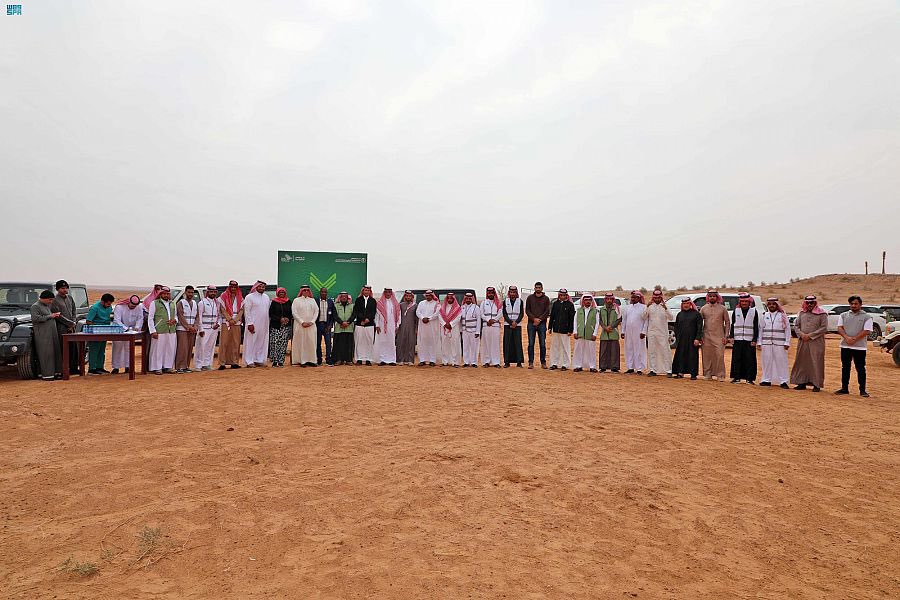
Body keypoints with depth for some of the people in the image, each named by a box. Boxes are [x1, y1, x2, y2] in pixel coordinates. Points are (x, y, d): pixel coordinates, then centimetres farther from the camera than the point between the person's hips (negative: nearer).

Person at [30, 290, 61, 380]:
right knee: (45, 354, -7)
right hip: (43, 335, -9)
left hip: (52, 333, 9)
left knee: (55, 352, 8)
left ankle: (56, 372, 14)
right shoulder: (35, 306, -6)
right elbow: (35, 318, -20)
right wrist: (49, 316, -16)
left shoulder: (47, 306, 19)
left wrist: (55, 316, 10)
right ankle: (46, 374, -4)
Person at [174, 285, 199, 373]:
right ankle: (179, 367, -6)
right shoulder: (181, 303, -2)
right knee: (182, 348, -9)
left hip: (192, 330, 5)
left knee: (190, 349, 5)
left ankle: (186, 366, 11)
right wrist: (188, 327, -13)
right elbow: (181, 316, -9)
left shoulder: (195, 303, 14)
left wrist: (195, 327, -3)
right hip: (182, 329, -5)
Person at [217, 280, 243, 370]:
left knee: (236, 343, 3)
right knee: (224, 342, -5)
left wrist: (235, 320, -8)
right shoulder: (224, 296, 4)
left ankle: (234, 362, 6)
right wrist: (230, 319, -11)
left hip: (237, 323, 3)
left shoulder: (240, 298, 11)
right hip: (226, 322, -3)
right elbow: (222, 309, -2)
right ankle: (222, 363, -5)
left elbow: (241, 310, 5)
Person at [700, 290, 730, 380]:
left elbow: (727, 322, 5)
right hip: (706, 336, 2)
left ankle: (720, 375, -3)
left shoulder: (722, 308, 4)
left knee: (720, 355, -8)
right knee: (707, 356, 3)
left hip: (719, 336, -2)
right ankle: (708, 374, 11)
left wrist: (726, 336, -3)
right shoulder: (704, 308, 7)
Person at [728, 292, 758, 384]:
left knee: (750, 360, 0)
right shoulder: (736, 311, 8)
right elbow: (732, 324, 11)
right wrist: (731, 337, 3)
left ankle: (749, 378, 7)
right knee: (736, 359, 2)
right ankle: (736, 377, 10)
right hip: (737, 339, 1)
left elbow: (756, 327, 3)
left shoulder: (754, 311, 4)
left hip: (749, 340, -1)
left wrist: (755, 340, -3)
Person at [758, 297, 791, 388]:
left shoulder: (782, 316, 2)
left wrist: (787, 342, -5)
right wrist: (759, 342, 7)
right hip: (766, 343, 2)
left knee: (781, 361, -2)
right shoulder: (764, 316, 10)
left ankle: (783, 381, 4)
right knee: (767, 361, 5)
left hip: (779, 343, -2)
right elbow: (760, 329, 12)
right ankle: (766, 380, 12)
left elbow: (787, 329, 1)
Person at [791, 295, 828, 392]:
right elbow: (796, 325, 13)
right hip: (802, 342, 4)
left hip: (816, 343, -4)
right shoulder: (801, 313, 11)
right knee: (801, 362, 7)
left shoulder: (821, 314, -3)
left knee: (816, 363, -2)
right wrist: (801, 334, -5)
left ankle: (817, 384, 5)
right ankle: (802, 382, 16)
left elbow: (824, 328, -9)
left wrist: (810, 335, -13)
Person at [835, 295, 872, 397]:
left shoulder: (867, 317, 1)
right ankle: (844, 388, 16)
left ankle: (862, 390, 8)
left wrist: (854, 339, -17)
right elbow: (840, 328, 2)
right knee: (845, 368, 8)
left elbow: (866, 331, -8)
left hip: (860, 347, -3)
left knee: (860, 369, 1)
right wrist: (847, 337, -15)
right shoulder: (843, 315, 11)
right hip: (845, 346, 3)